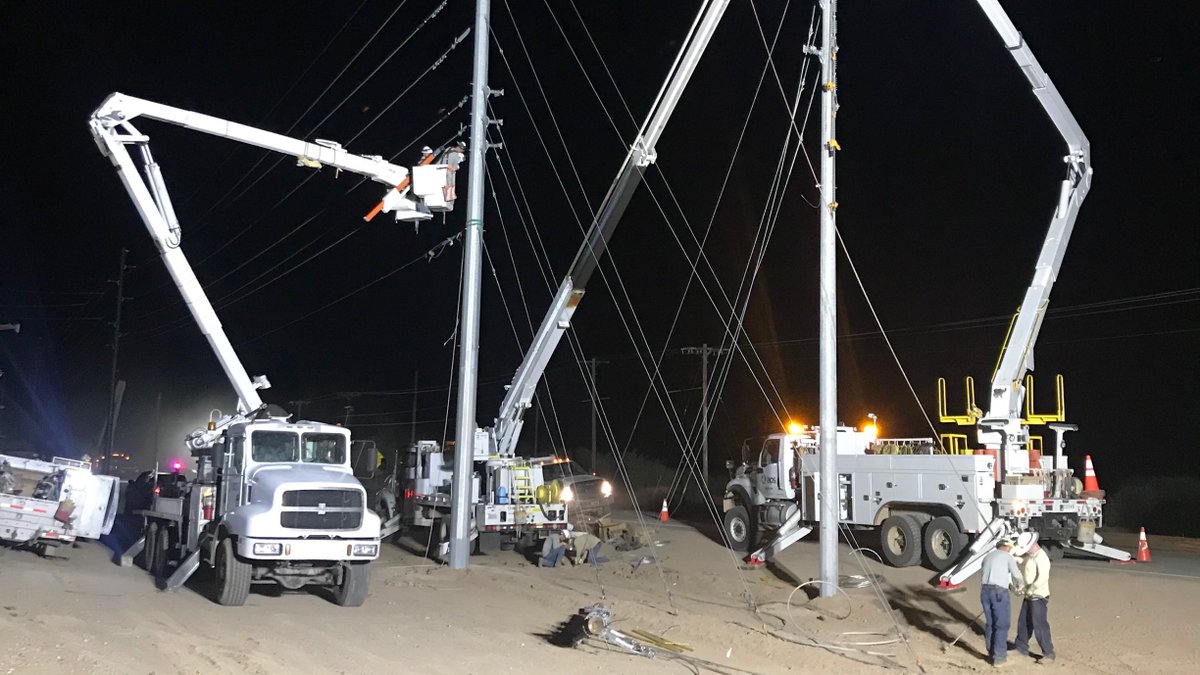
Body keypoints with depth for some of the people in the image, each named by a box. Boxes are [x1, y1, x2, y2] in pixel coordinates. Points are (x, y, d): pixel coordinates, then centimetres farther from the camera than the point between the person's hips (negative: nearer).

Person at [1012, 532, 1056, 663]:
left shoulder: (1041, 558, -22)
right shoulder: (1028, 556, 7)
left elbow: (1042, 578, -32)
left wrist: (1029, 590, -26)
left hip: (1038, 597, -9)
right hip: (1028, 597, 9)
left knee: (1040, 626, -5)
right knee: (1023, 622, 17)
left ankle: (1048, 654, 3)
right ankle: (1021, 647, 31)